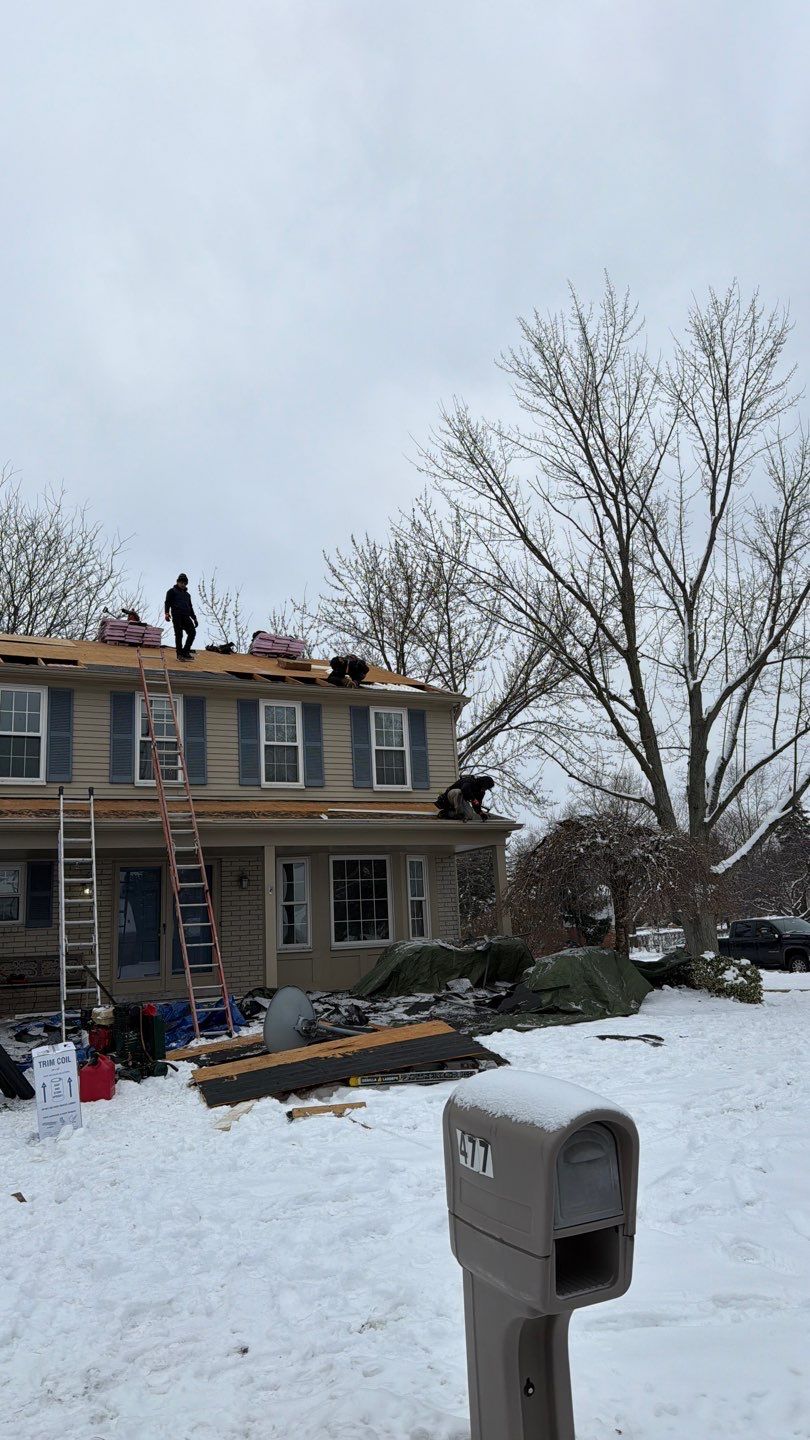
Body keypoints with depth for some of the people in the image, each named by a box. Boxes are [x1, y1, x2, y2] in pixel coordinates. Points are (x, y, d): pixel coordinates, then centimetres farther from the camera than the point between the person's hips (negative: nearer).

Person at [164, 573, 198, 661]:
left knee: (192, 632, -12)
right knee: (179, 634, -8)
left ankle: (185, 651, -5)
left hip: (186, 616, 5)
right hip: (176, 615, -5)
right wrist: (167, 612, -14)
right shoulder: (172, 591, 13)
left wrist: (194, 618, 22)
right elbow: (167, 602, 3)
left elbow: (190, 607, 31)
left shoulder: (187, 594, 29)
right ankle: (180, 654, -5)